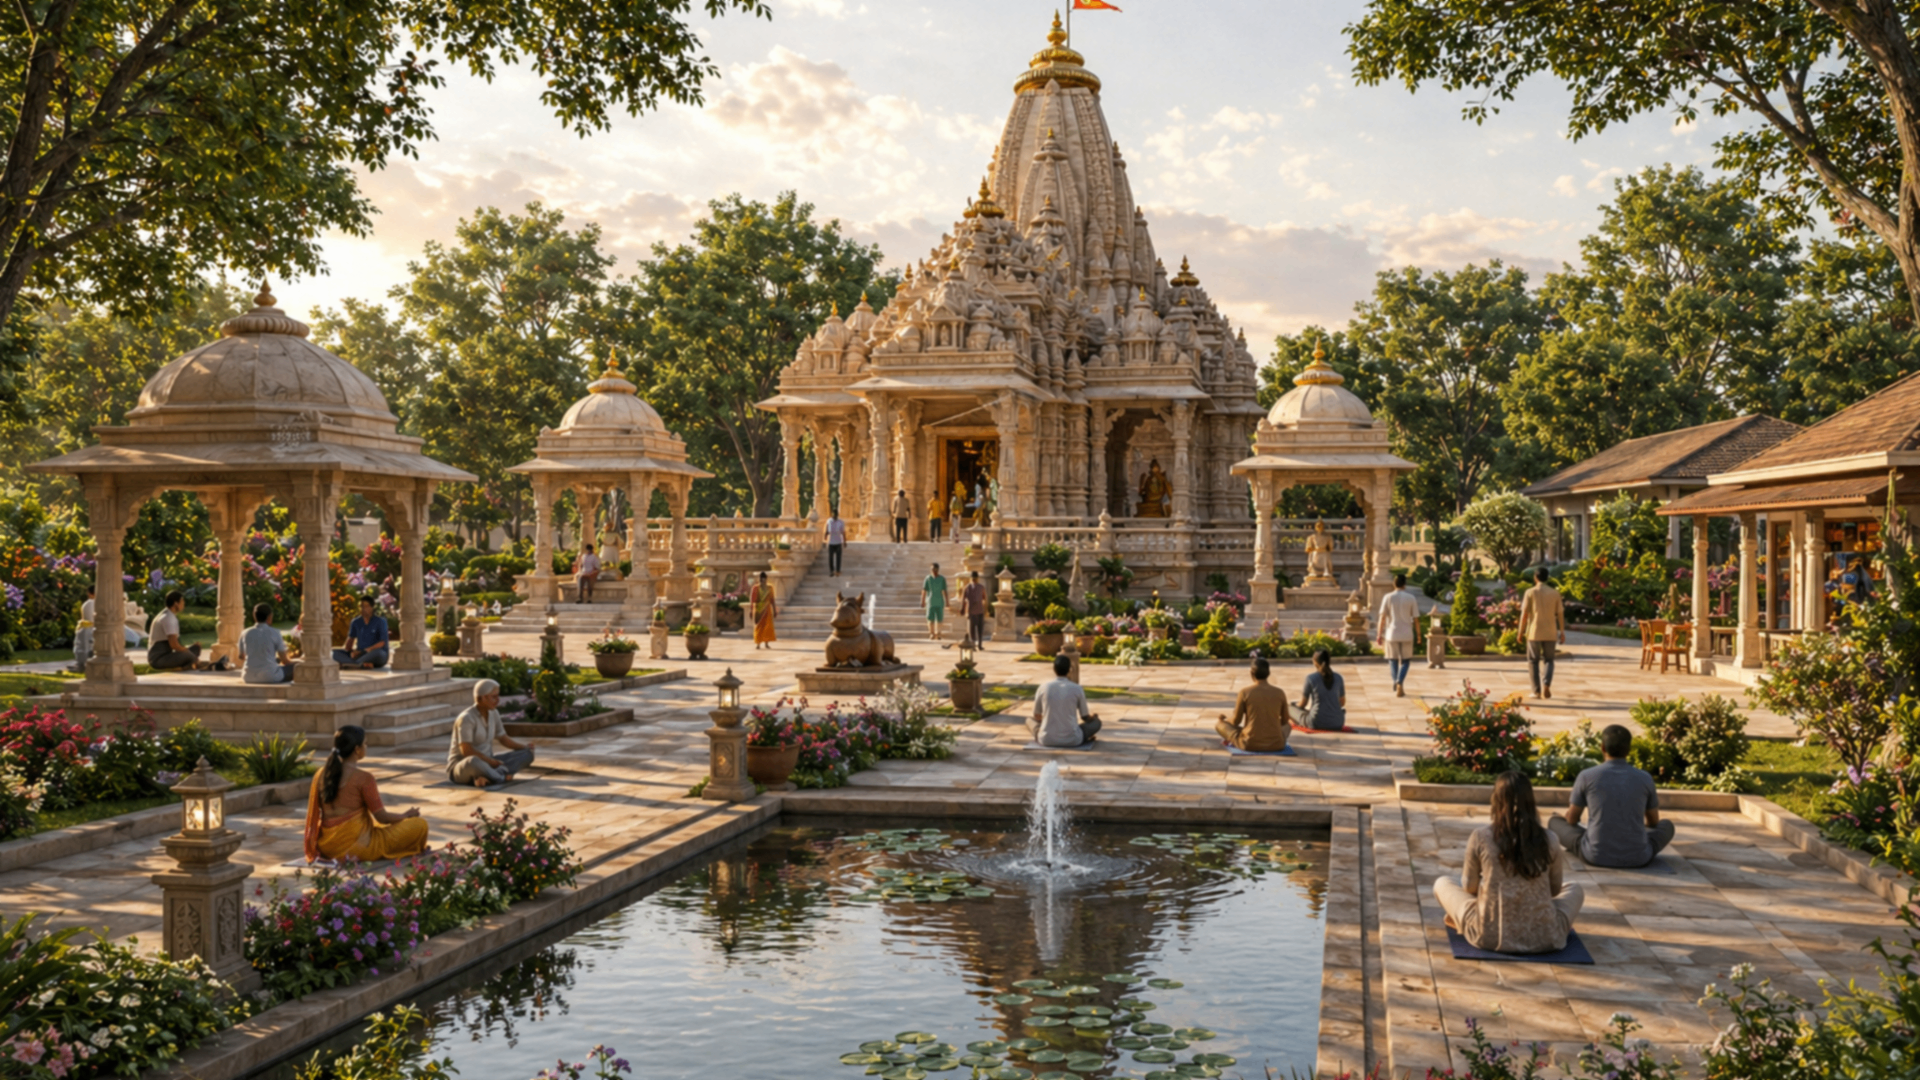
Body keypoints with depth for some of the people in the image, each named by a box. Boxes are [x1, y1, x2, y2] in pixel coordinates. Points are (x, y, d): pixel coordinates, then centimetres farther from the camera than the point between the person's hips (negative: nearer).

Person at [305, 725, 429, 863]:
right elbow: (382, 817, -9)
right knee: (420, 824, -1)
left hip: (327, 847, 7)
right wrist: (406, 816, 11)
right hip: (356, 848, -7)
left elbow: (315, 812, 13)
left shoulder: (321, 774, 2)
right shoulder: (363, 777, -16)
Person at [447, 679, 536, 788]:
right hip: (461, 767, -9)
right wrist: (491, 761, -22)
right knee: (474, 762, -46)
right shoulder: (466, 718, -17)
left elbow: (503, 739, 15)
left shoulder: (493, 713, 7)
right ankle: (501, 777, -22)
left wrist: (525, 747, -1)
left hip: (486, 763, 9)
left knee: (527, 754, -7)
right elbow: (466, 751, -23)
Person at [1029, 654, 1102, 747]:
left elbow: (1037, 716, 11)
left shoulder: (1044, 687, -2)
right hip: (1072, 740, 0)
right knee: (1096, 722, 24)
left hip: (1047, 740, 0)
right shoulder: (1077, 689, -3)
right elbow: (1085, 717, 10)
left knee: (1030, 720, 29)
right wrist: (1091, 716, 35)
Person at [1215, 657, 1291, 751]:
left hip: (1249, 744, -2)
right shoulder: (1280, 693, -2)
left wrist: (1223, 719, 22)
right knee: (1288, 724, 35)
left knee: (1219, 724, 19)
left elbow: (1236, 721, -1)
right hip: (1276, 745, 2)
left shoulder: (1245, 692, -9)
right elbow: (1284, 721, 13)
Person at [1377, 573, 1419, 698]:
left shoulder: (1388, 597, -2)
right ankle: (1400, 683, -13)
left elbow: (1382, 617, -6)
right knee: (1406, 661, 9)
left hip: (1391, 634, 0)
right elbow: (1416, 618, 1)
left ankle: (1396, 687, 8)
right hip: (1407, 634, 0)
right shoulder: (1410, 598, -1)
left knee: (1393, 660, 12)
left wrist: (1379, 634, -1)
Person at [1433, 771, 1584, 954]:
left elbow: (1469, 887, 3)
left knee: (1442, 883, 24)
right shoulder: (1549, 840, -6)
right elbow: (1555, 889, 10)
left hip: (1490, 936, -1)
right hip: (1543, 938, 1)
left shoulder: (1480, 837, -10)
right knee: (1575, 890, 31)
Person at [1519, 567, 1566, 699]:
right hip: (1550, 633, 2)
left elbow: (1524, 614, -8)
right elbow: (1560, 614, 2)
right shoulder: (1555, 593, 2)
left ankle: (1537, 691, 4)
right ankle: (1546, 685, -11)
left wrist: (1521, 632, -1)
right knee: (1548, 660, 13)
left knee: (1533, 661, 10)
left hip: (1534, 633, -2)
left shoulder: (1530, 592, -4)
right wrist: (1562, 633, 8)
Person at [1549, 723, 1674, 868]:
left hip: (1596, 856, -2)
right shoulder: (1645, 778, 1)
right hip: (1638, 858, 2)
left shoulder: (1586, 776, -4)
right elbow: (1653, 822, 18)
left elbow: (1572, 819, 9)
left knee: (1555, 821, 24)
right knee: (1667, 826, 31)